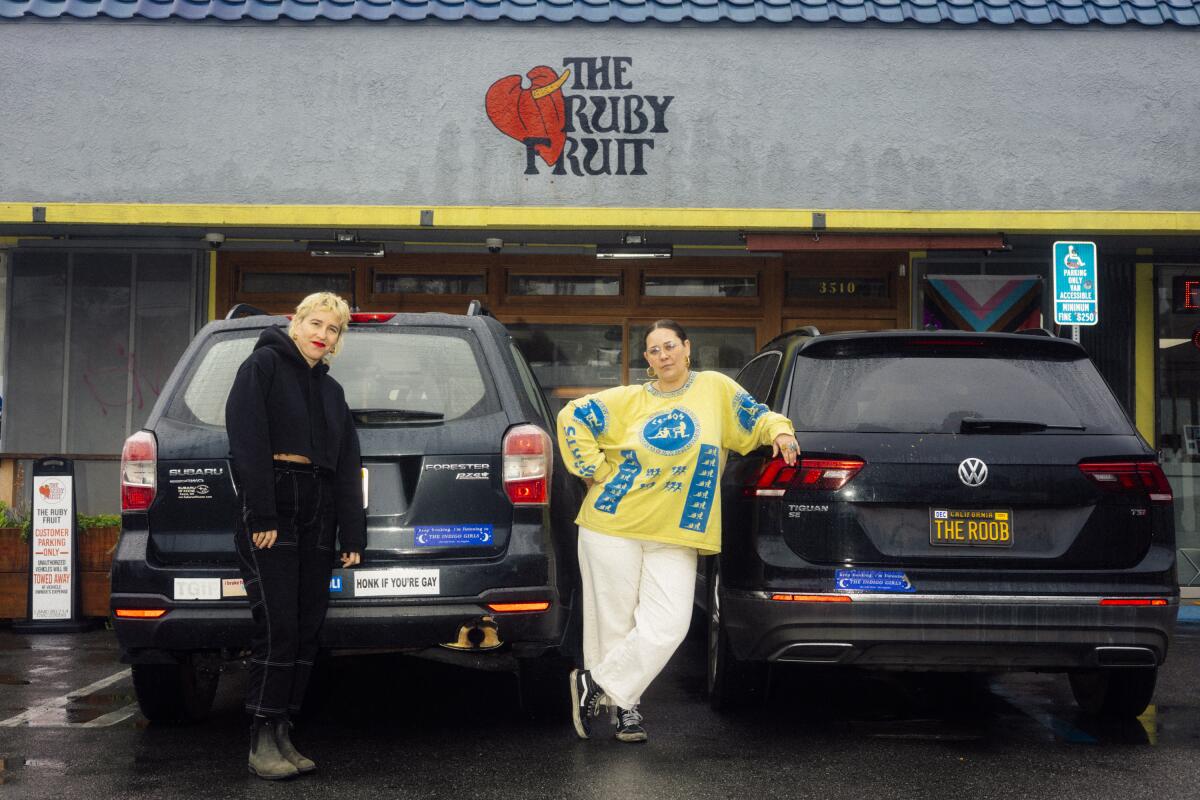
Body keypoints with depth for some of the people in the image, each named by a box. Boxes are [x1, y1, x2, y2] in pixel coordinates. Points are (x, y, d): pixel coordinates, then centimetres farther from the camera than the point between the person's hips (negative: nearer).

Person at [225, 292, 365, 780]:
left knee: (308, 628, 4)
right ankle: (262, 741, -4)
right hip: (272, 510, -7)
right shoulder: (264, 365, 0)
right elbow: (247, 441, -11)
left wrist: (353, 536, 10)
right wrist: (260, 516, -19)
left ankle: (283, 734, 10)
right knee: (277, 626, -11)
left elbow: (347, 467, 18)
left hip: (317, 514, 7)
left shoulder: (331, 391, 21)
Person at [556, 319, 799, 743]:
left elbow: (756, 418, 16)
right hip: (614, 526, 0)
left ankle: (598, 684, 2)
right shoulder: (629, 400, 6)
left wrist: (779, 431, -5)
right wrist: (595, 469, 0)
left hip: (675, 536, 1)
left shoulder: (715, 388, 7)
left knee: (668, 626, -12)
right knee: (614, 622, 1)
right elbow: (572, 417, 8)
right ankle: (625, 705, 17)